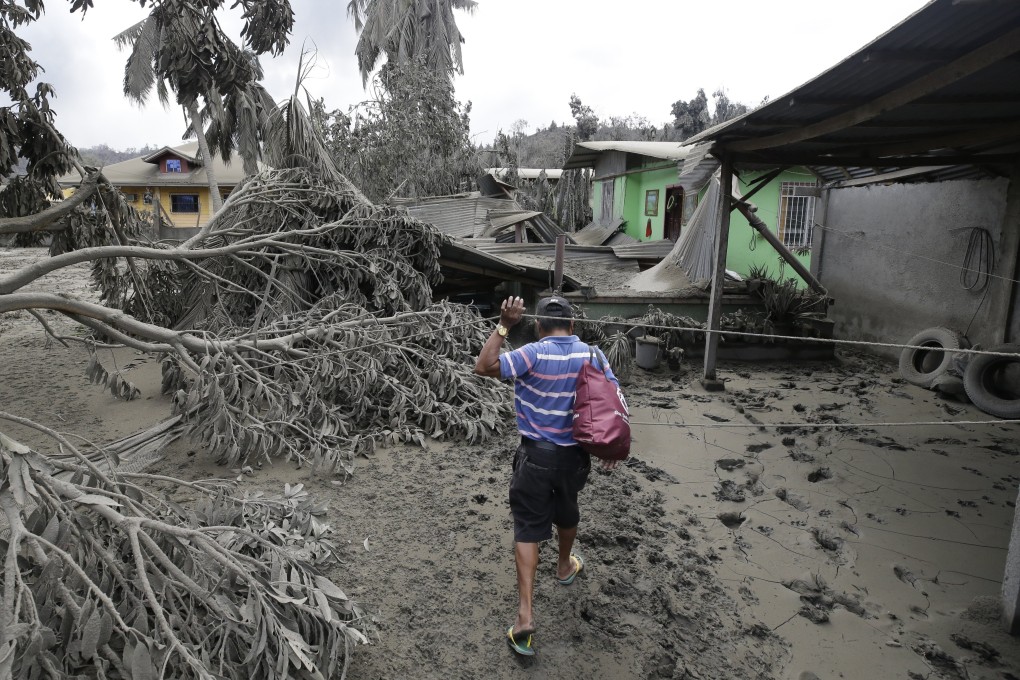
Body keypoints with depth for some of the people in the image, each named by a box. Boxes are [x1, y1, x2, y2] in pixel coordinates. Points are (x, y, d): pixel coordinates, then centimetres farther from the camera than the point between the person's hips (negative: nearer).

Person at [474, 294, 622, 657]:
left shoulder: (534, 354, -17)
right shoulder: (593, 354, -3)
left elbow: (483, 367, -20)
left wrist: (504, 326, -20)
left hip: (536, 454, -4)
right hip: (576, 454, 4)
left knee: (528, 528, 3)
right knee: (566, 508, 28)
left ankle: (525, 613, 0)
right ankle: (565, 566, 52)